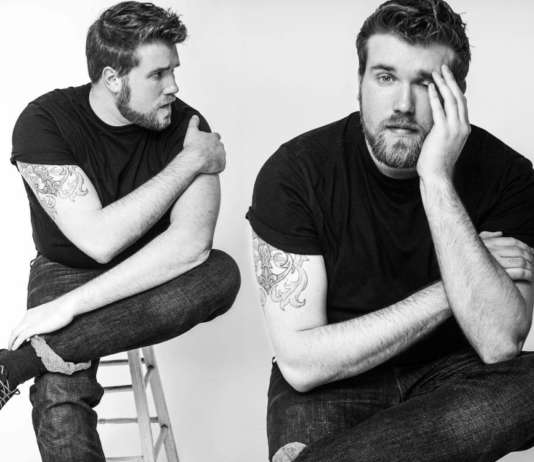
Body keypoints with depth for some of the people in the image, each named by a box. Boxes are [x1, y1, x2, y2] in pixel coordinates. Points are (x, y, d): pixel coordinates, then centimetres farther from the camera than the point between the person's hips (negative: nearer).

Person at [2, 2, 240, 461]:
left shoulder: (186, 124, -13)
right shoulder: (43, 122, -19)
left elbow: (192, 243, -27)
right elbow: (99, 241, -27)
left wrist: (72, 305, -33)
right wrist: (191, 161, -24)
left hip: (152, 279, 4)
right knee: (59, 402, -36)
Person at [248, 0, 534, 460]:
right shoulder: (294, 172, -14)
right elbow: (302, 363, -18)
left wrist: (437, 183, -28)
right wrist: (452, 290, -18)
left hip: (451, 376, 4)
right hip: (329, 387, -3)